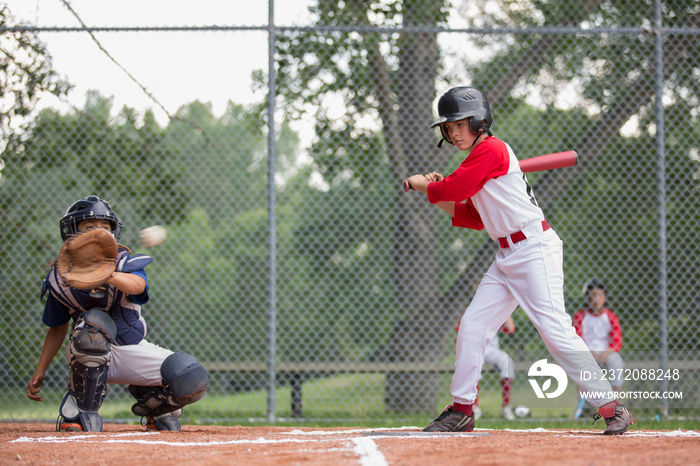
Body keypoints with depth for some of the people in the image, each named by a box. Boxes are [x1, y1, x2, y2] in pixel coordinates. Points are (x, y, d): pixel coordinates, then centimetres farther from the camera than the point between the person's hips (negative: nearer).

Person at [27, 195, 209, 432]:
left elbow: (137, 285, -35)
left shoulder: (126, 263, -9)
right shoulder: (61, 277, -4)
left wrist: (108, 275, -57)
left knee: (193, 379, -22)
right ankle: (79, 413, -22)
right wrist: (39, 373, 6)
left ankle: (152, 404, 15)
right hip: (88, 357, -1)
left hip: (133, 351, 1)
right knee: (94, 324, -38)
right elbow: (57, 328, 10)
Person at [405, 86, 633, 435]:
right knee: (471, 326, 6)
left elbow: (454, 188, -17)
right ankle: (461, 410, 15)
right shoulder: (476, 160, 18)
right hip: (508, 258, 10)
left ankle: (612, 408, -14)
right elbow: (475, 217, 21)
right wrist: (438, 197, 10)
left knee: (555, 330, -16)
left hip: (535, 249, -10)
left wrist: (423, 185, 2)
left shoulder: (490, 149, -10)